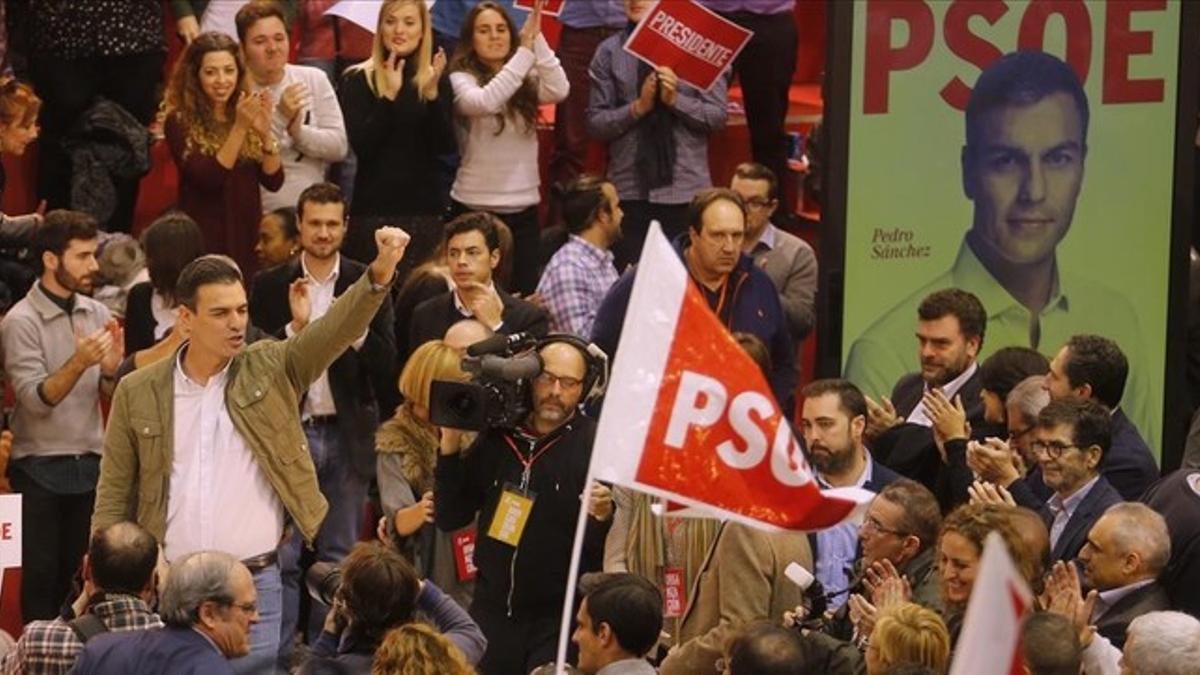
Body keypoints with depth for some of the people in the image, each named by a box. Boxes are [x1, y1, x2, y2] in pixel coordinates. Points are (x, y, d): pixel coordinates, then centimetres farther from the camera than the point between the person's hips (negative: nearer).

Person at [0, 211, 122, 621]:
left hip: (90, 466, 4)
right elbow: (36, 399, -17)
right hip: (42, 470, -4)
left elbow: (111, 397, 9)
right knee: (42, 578, 0)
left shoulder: (96, 314, 5)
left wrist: (110, 370, -13)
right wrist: (79, 363, -30)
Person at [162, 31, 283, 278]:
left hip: (247, 234, 4)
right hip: (204, 239, -4)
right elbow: (207, 179, -17)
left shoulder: (245, 113, 7)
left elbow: (273, 181, 1)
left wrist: (266, 133, -15)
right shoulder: (181, 121, -6)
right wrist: (238, 128, -24)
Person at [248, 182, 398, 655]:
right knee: (282, 556, -1)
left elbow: (386, 364, -2)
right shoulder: (271, 286, 1)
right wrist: (294, 327, -18)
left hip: (347, 434, 1)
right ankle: (277, 652, 4)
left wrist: (358, 331, -19)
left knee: (339, 556, 9)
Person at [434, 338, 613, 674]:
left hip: (560, 620, -4)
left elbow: (604, 545, -9)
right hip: (492, 610, 4)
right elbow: (449, 519, 6)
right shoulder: (497, 438, 5)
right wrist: (450, 447, -4)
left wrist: (604, 516, -31)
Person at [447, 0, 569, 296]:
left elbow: (559, 90, -11)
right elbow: (484, 102, -23)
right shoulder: (461, 78, -4)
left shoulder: (527, 79, 7)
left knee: (525, 293, 4)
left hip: (523, 207, 4)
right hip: (474, 206, -4)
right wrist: (525, 51, -23)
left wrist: (537, 40, -16)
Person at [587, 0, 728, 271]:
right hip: (630, 190, 1)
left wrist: (676, 100, -14)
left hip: (685, 190, -1)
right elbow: (595, 124, 2)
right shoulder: (609, 52, 5)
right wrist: (637, 107, -13)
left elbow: (718, 116, 1)